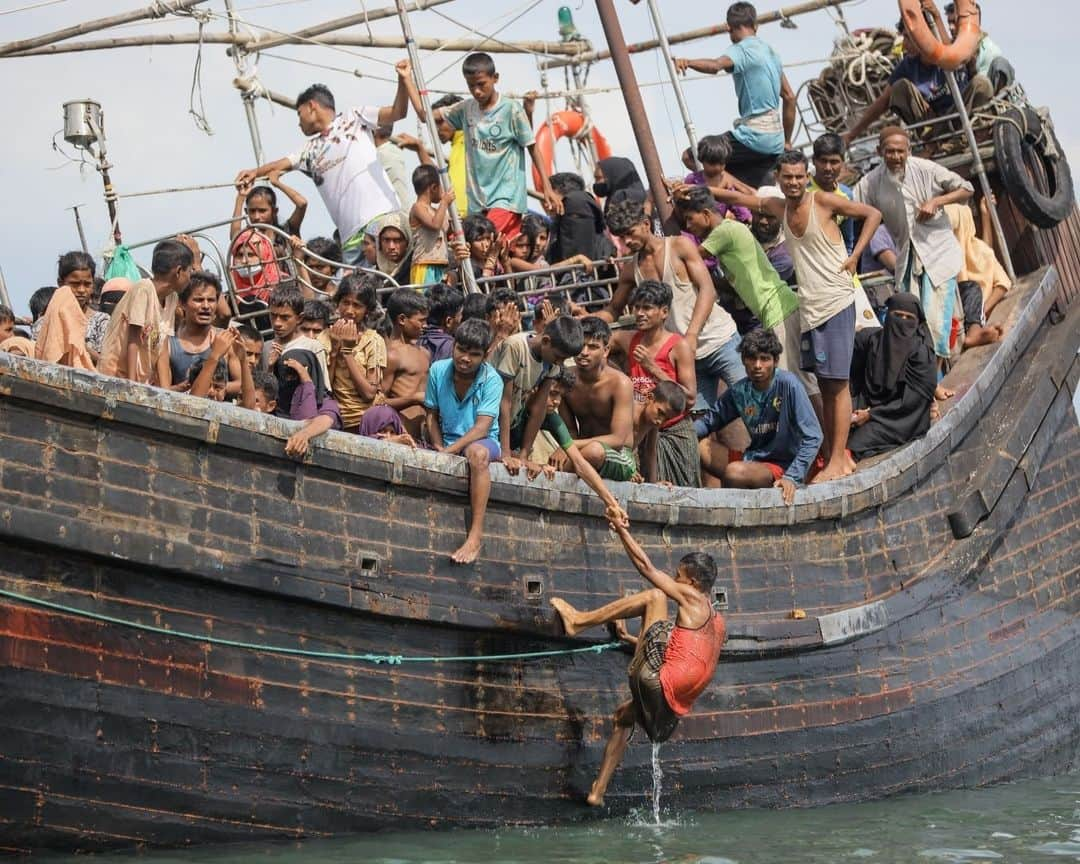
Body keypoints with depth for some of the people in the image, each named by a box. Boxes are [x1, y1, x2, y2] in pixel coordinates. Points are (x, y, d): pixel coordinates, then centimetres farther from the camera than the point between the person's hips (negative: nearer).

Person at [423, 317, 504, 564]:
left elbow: (482, 427, -20)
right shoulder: (438, 370, -2)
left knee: (477, 453, -39)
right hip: (448, 442, 4)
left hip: (483, 441, -4)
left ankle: (476, 535, -42)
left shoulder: (491, 380, -13)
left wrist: (449, 451, -29)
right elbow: (432, 415, 6)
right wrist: (438, 447, -10)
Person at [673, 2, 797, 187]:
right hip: (774, 142, 8)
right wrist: (786, 141, 27)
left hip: (753, 136, -8)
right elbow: (789, 97, 22)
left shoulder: (741, 50, -8)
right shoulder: (770, 51, 19)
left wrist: (688, 62, -49)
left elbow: (716, 65, -32)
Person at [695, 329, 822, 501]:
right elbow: (710, 420, 14)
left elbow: (812, 437, -18)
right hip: (752, 460, 6)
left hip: (781, 466, -6)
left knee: (736, 471, -33)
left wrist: (792, 477, -25)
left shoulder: (788, 385, -16)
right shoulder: (739, 391, 1)